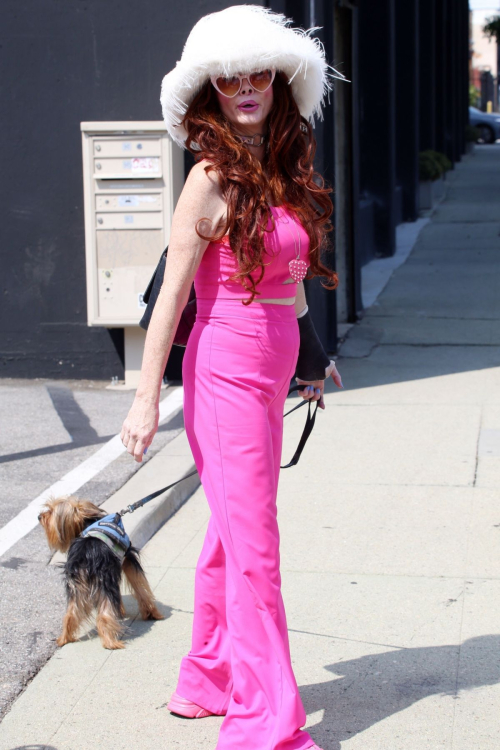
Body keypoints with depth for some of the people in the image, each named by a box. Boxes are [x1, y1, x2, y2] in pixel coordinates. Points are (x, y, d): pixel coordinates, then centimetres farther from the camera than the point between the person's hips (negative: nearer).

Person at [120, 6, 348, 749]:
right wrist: (148, 399, -12)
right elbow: (174, 292, -12)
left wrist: (309, 357, 21)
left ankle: (207, 683, 31)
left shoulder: (285, 169, 9)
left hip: (270, 370, 8)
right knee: (253, 547, -4)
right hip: (227, 372, -8)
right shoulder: (212, 179, -14)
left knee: (231, 534, 17)